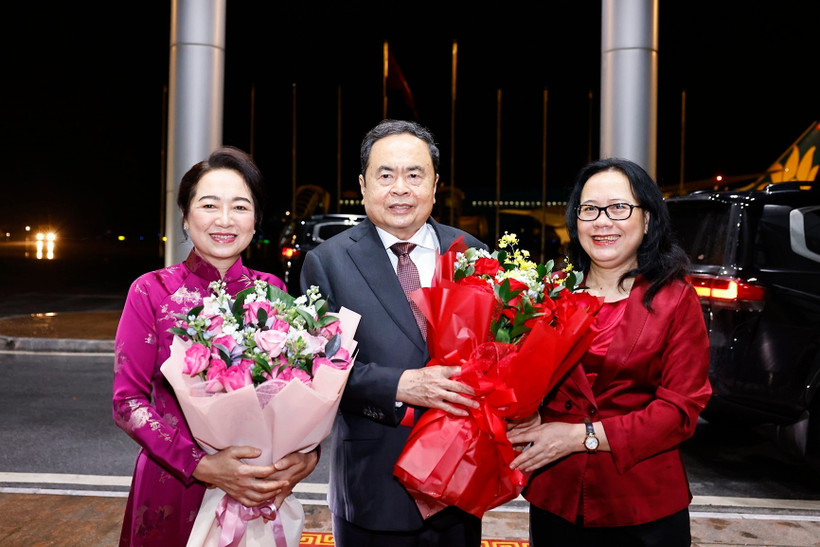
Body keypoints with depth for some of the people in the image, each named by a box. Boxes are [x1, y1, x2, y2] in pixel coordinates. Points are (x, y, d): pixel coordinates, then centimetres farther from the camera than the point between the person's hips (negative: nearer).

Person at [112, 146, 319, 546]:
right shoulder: (152, 291, -7)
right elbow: (127, 401, -9)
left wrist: (307, 454, -16)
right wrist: (202, 465, -21)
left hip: (261, 493, 2)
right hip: (174, 490, -2)